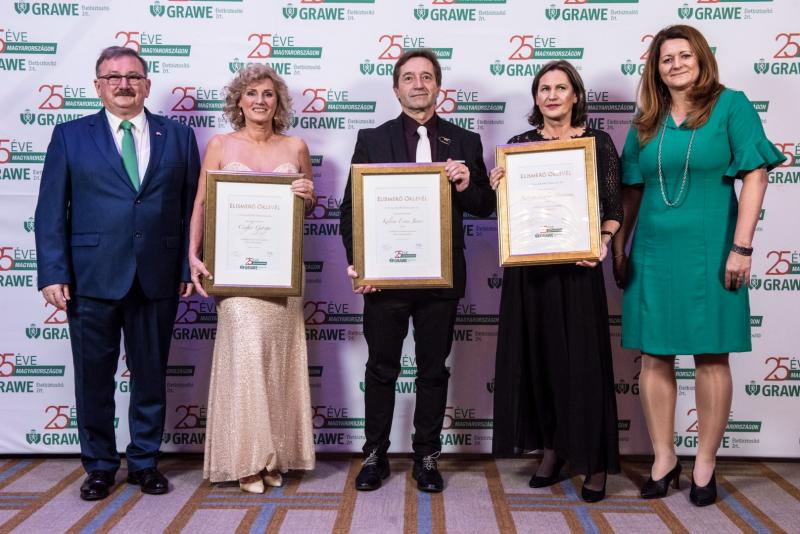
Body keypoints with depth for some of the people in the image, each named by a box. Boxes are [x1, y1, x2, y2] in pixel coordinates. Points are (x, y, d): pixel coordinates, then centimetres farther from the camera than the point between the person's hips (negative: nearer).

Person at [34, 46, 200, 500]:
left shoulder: (179, 136, 8)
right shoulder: (70, 136, 5)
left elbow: (193, 207, 5)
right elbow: (51, 211, 1)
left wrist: (189, 267, -1)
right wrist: (53, 273, -7)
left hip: (157, 278, 1)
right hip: (91, 277, 0)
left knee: (152, 375, 10)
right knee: (94, 377, 8)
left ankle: (145, 462, 27)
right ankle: (100, 466, 25)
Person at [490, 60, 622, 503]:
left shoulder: (598, 142, 3)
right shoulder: (518, 145, 9)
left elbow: (614, 206, 1)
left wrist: (603, 241, -16)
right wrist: (496, 188, -8)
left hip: (577, 266, -2)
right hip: (529, 266, 3)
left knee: (582, 358, 1)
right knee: (537, 356, 8)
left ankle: (593, 460, 13)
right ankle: (551, 446, 24)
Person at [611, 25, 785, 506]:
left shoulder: (730, 105, -2)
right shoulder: (646, 123, 10)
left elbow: (755, 175, -7)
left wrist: (741, 247, -13)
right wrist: (619, 247, 11)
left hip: (708, 251, -4)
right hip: (653, 253, 4)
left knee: (712, 357, 3)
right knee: (654, 357, 7)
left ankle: (705, 463, 17)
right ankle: (664, 458, 21)